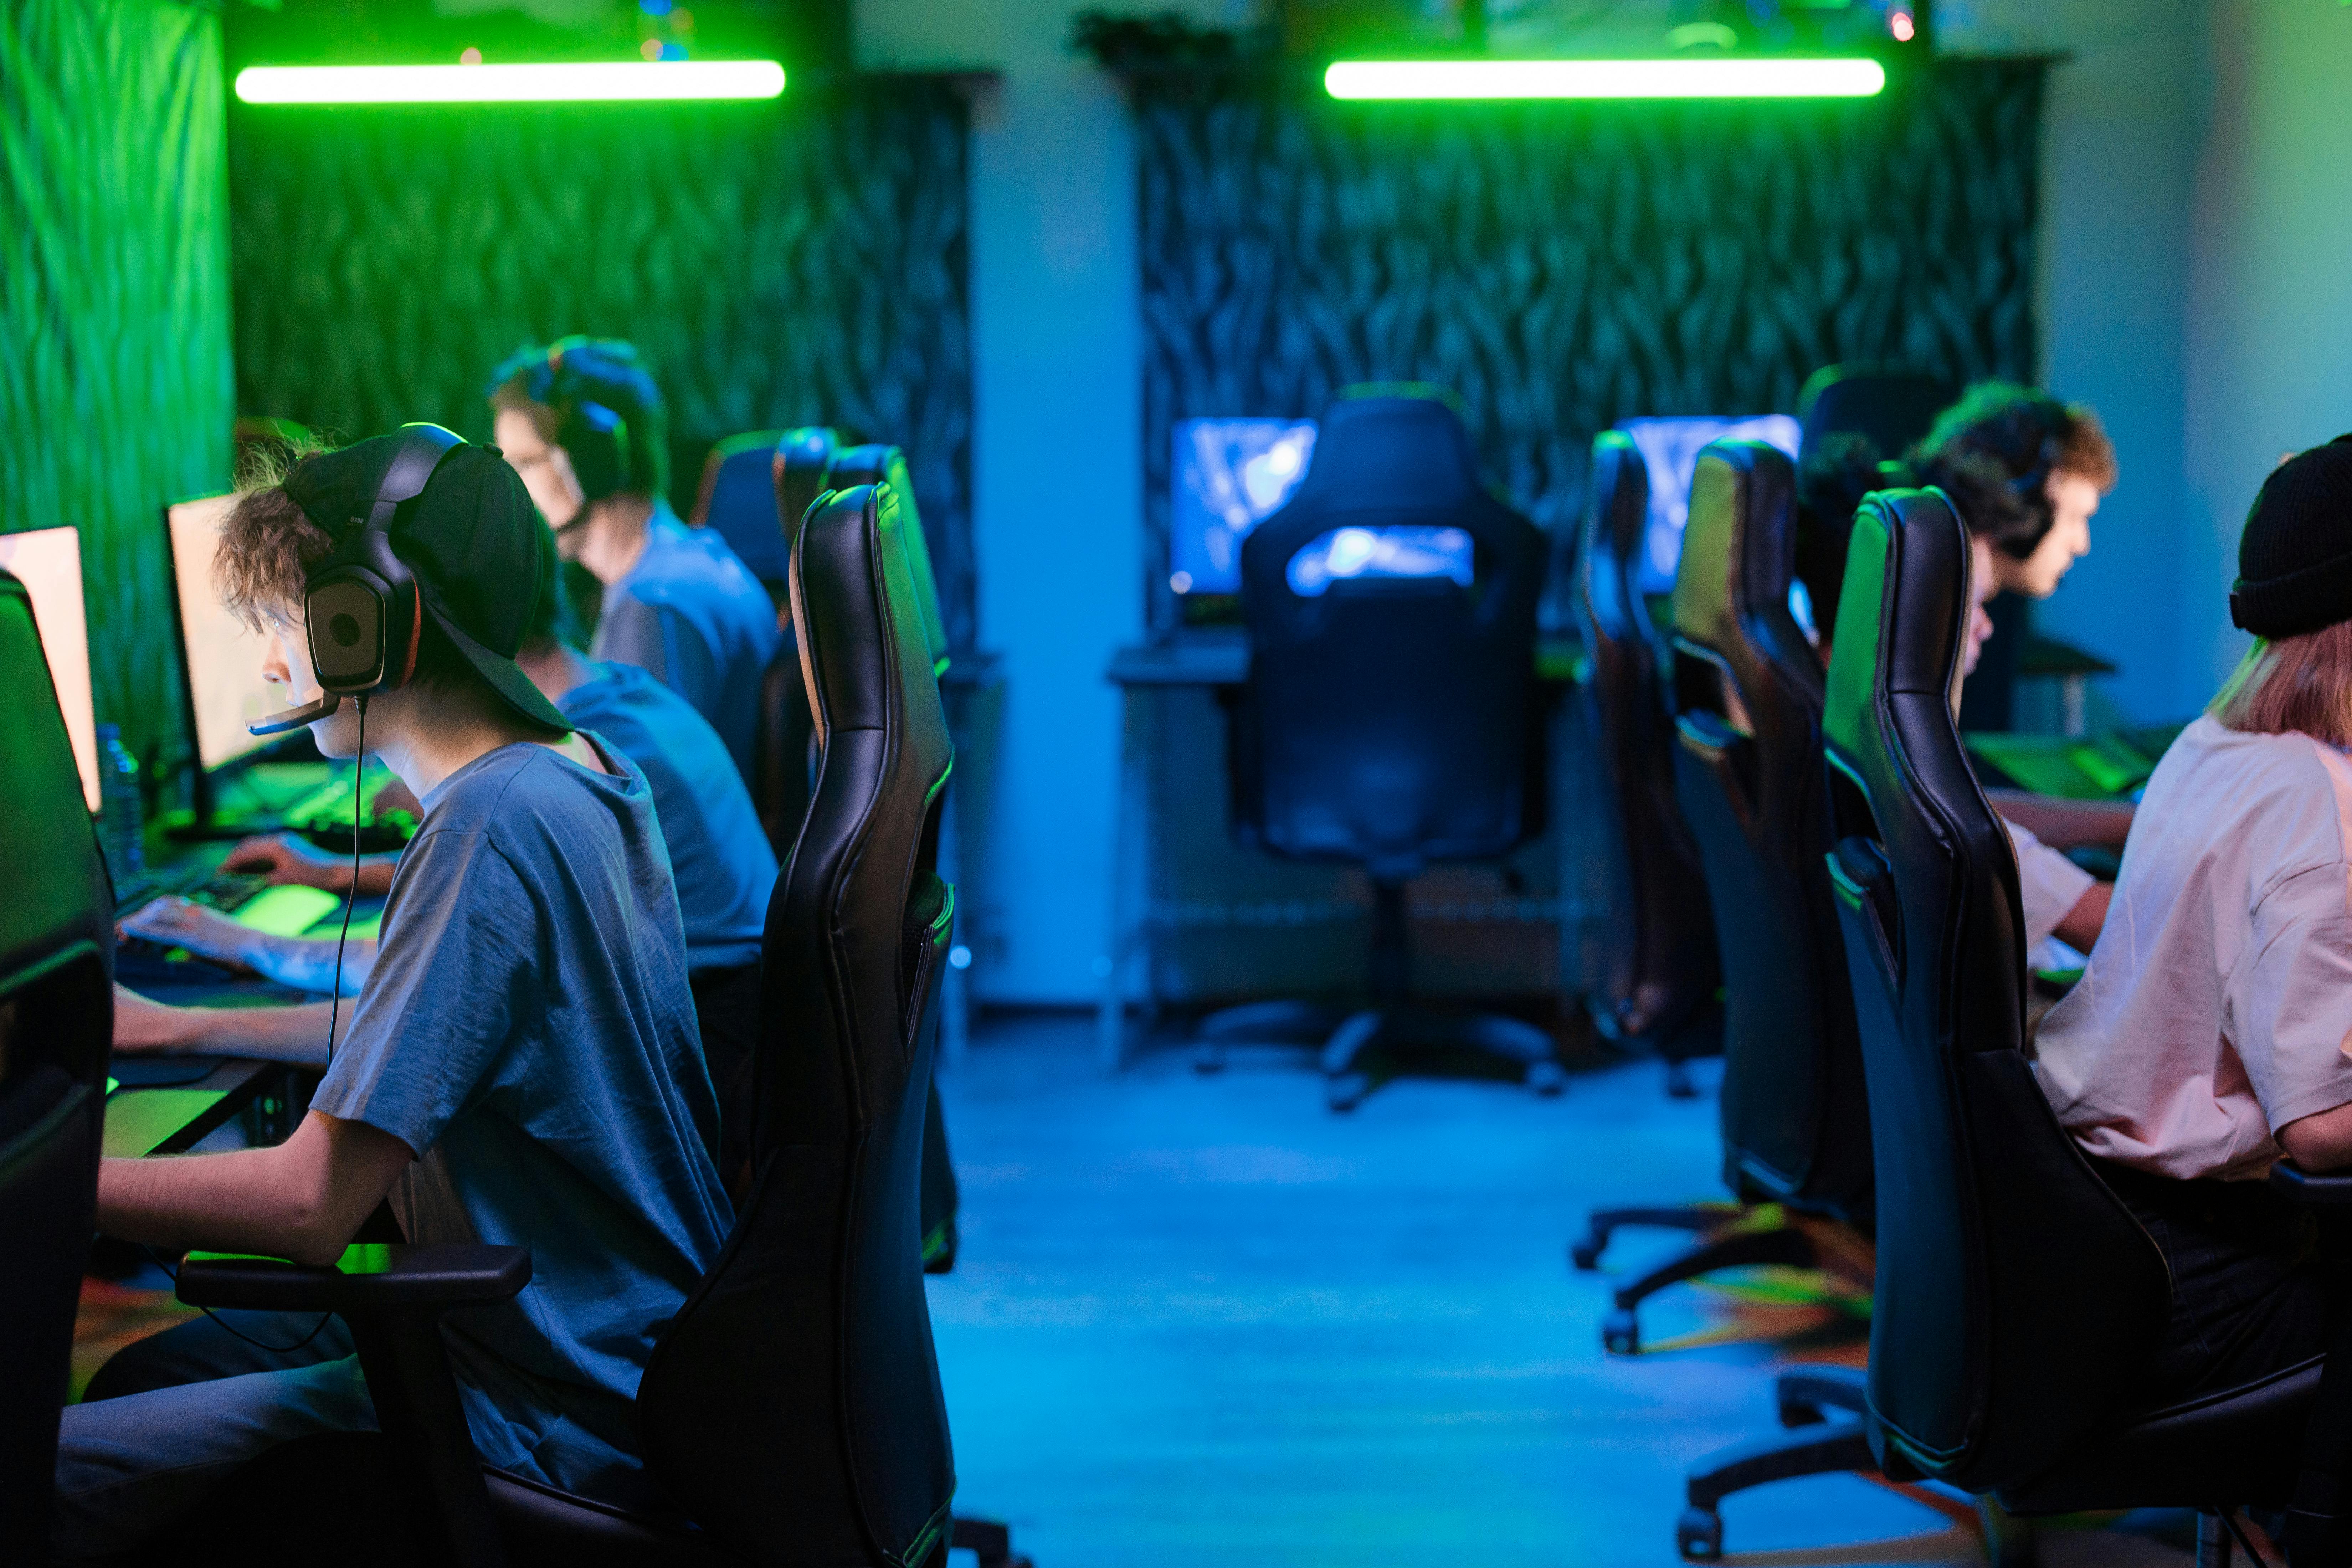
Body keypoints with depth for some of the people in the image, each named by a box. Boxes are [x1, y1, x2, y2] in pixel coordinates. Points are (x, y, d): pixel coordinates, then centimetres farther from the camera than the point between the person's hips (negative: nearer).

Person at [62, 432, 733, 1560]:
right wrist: (178, 1030, 25)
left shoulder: (489, 828, -24)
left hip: (552, 1419, -10)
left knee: (56, 1474, -11)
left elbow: (309, 1205, -24)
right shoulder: (576, 772, 6)